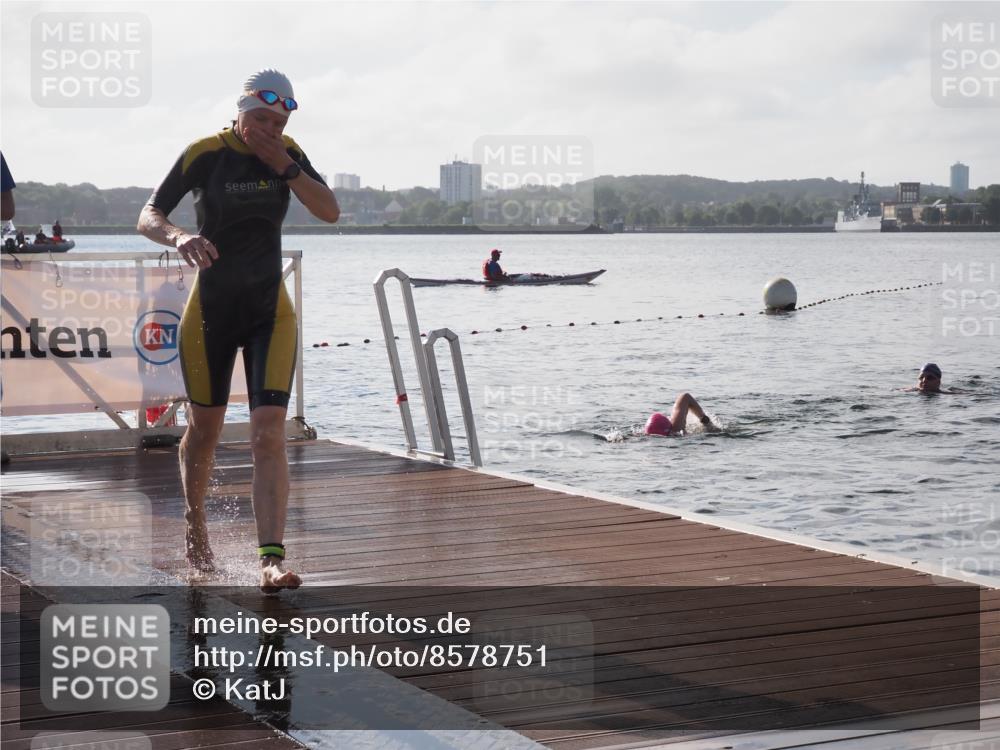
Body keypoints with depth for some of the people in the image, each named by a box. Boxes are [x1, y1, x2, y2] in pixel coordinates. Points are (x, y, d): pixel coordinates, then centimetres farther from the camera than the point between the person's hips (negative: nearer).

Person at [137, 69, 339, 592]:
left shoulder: (287, 154, 0)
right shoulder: (205, 154, -11)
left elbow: (330, 212, -6)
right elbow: (147, 217, -14)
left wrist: (285, 167, -17)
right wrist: (179, 237, -36)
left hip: (271, 313, 1)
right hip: (211, 311, -1)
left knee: (268, 435, -12)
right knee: (204, 430, 13)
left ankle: (271, 560, -19)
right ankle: (195, 527, 40)